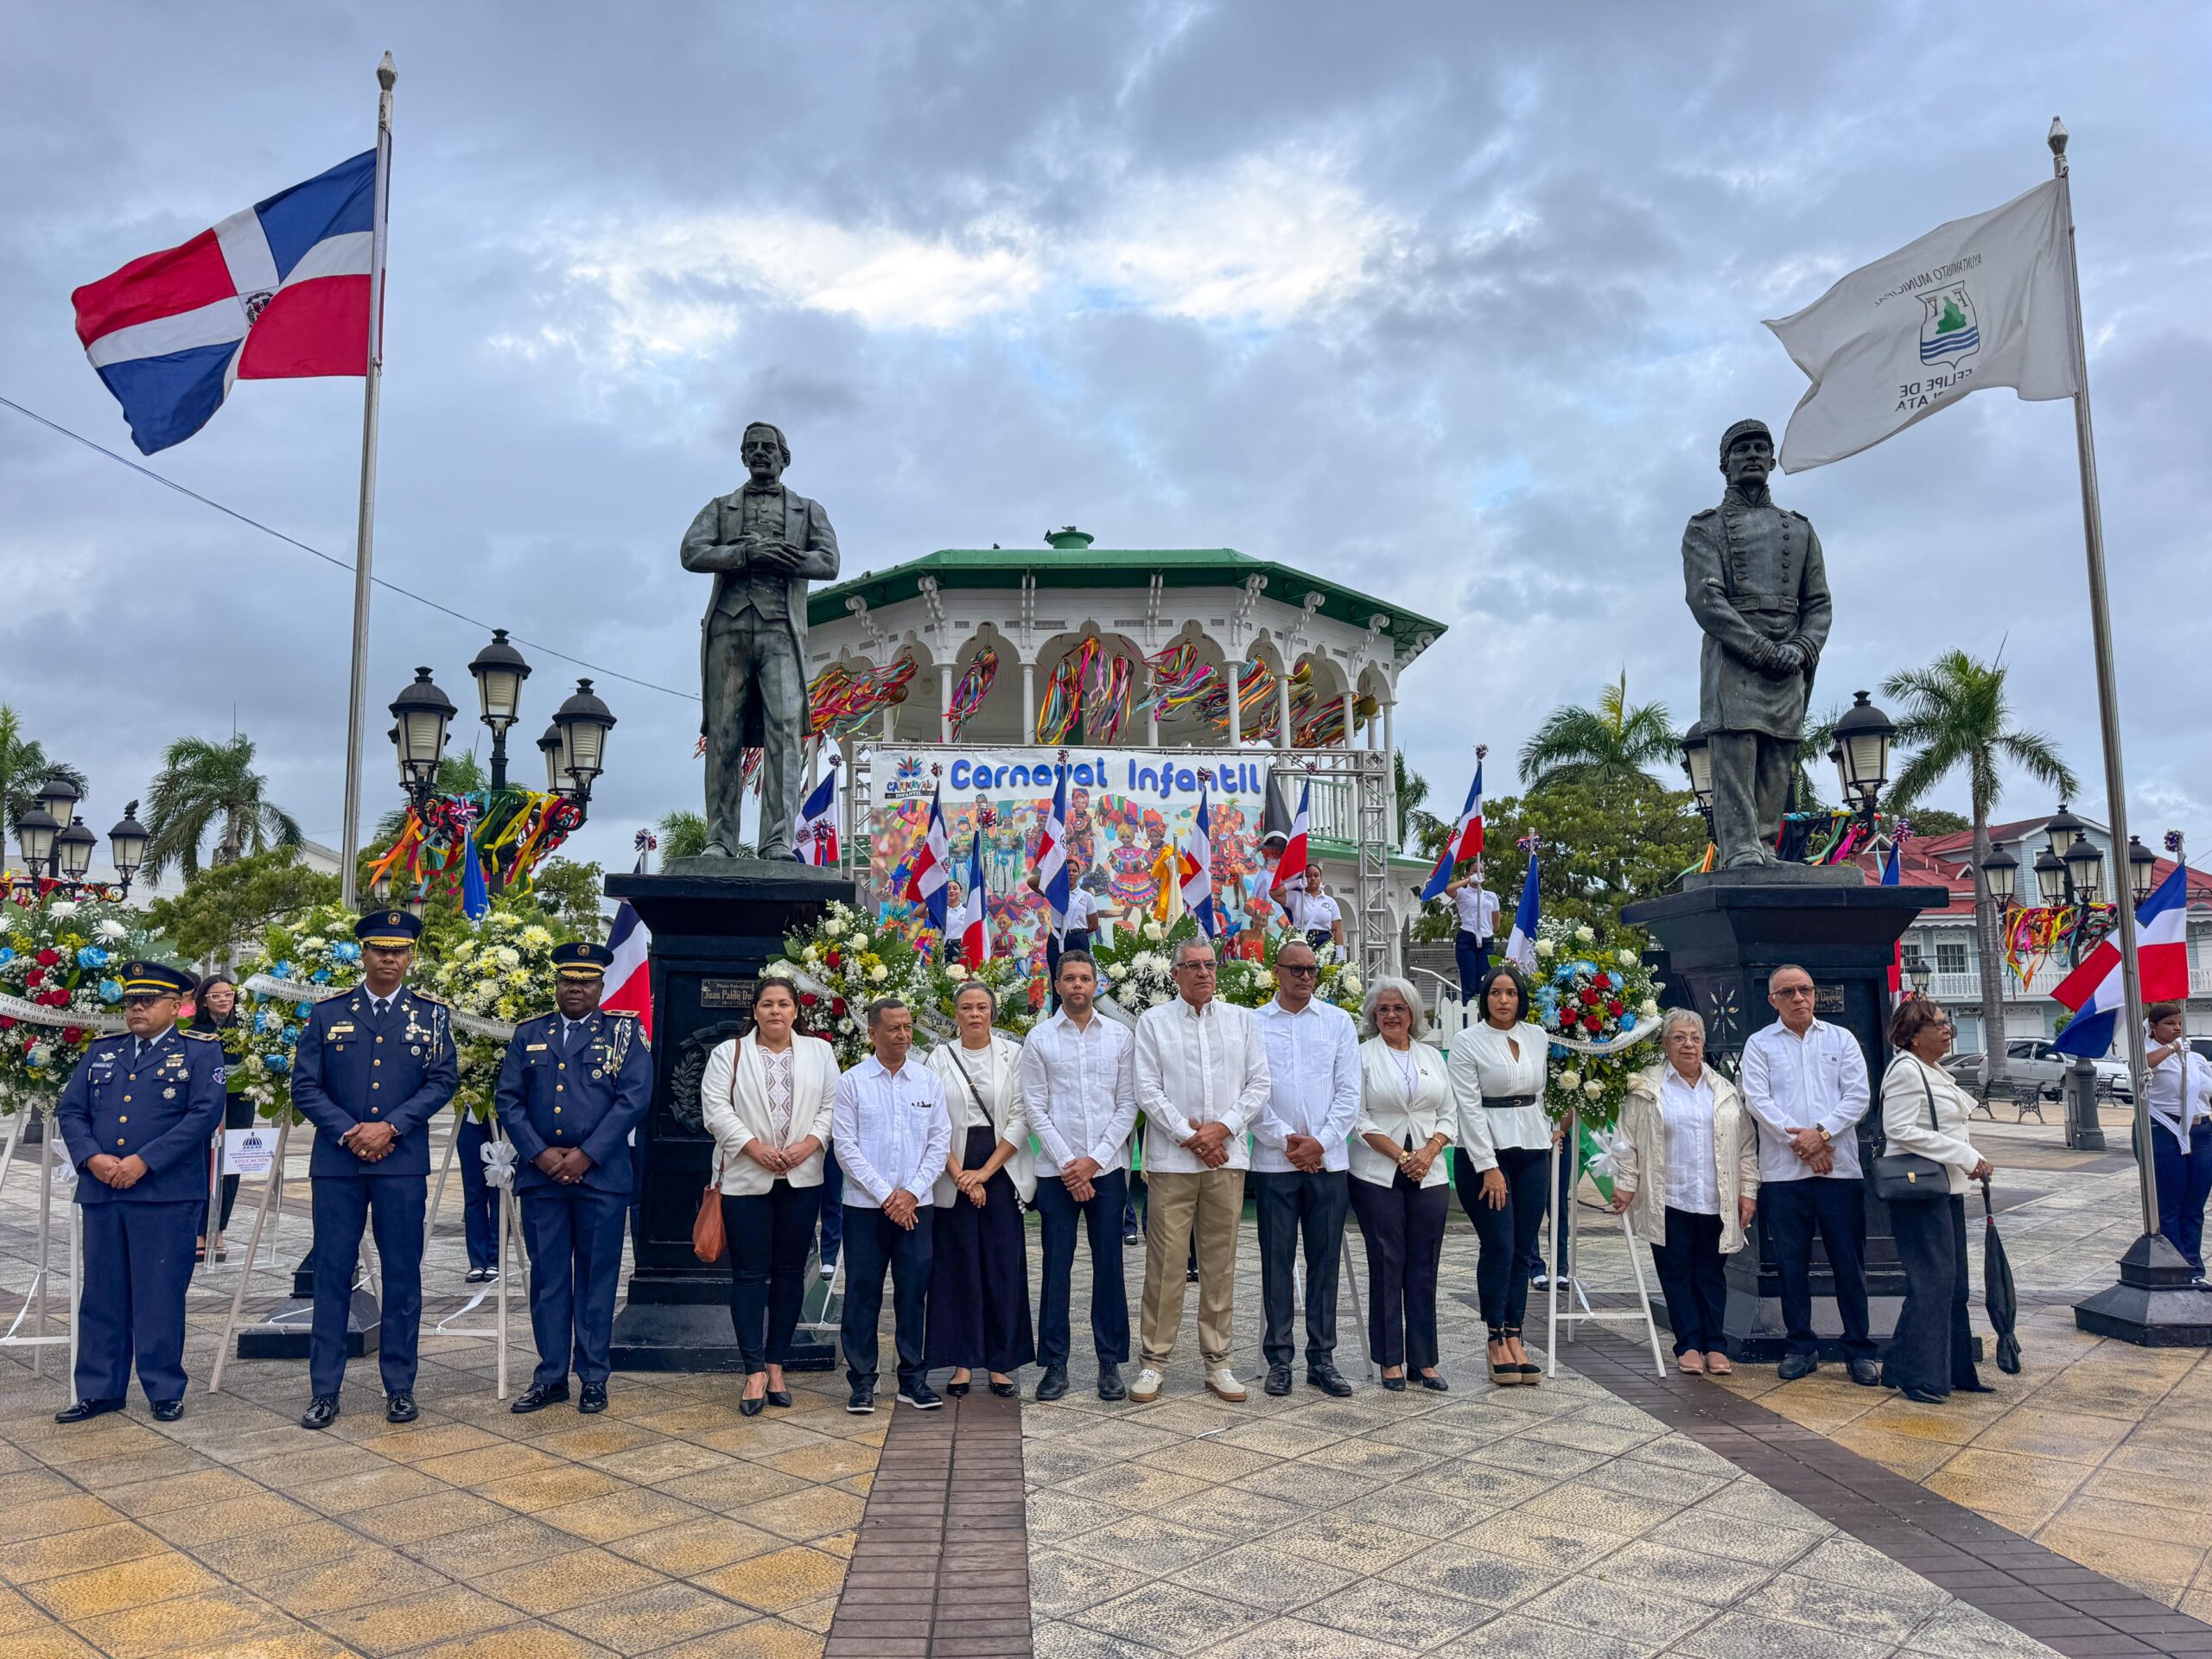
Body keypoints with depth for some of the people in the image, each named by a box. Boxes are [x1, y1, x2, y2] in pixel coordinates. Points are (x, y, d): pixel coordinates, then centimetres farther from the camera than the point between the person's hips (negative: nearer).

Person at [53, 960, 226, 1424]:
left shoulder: (199, 1051, 1)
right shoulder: (101, 1053, 17)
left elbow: (205, 1113, -9)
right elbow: (70, 1111, 12)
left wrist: (144, 1161, -15)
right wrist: (92, 1158, -7)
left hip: (167, 1195, -5)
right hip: (101, 1192, 5)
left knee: (161, 1296, 0)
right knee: (101, 1295, 10)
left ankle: (165, 1391, 11)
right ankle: (99, 1390, 21)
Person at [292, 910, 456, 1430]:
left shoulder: (431, 1015, 6)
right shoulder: (328, 1014, 7)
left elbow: (442, 1082, -1)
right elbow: (305, 1086, 2)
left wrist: (389, 1127, -12)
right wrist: (349, 1132, -10)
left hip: (403, 1163, 0)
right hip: (336, 1162, 0)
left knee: (402, 1276, 4)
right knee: (332, 1274, 4)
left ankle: (400, 1387, 14)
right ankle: (324, 1391, 13)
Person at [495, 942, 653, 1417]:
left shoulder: (625, 1034, 4)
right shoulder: (528, 1034, 12)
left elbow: (634, 1099, -6)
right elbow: (507, 1099, 5)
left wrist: (585, 1155, -12)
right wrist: (540, 1153, -8)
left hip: (601, 1176, -2)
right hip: (540, 1176, 2)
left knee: (597, 1277, 4)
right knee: (547, 1277, 8)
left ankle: (594, 1377, 13)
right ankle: (550, 1376, 18)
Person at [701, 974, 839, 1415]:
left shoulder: (819, 1053, 9)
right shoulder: (729, 1053, 4)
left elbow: (831, 1107, 5)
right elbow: (716, 1109, -4)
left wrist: (808, 1144, -11)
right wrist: (754, 1147, -14)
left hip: (802, 1178, 2)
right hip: (746, 1178, -2)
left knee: (790, 1272, 7)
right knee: (749, 1274, -2)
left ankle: (776, 1366, 16)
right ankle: (755, 1372, 2)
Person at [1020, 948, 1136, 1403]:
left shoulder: (1120, 1036, 6)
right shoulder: (1039, 1039, 3)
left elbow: (1128, 1105, 3)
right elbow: (1036, 1110, 0)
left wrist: (1095, 1159, -6)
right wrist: (1067, 1164, -7)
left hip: (1107, 1167, 1)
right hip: (1057, 1171, -1)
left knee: (1109, 1266, 4)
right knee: (1057, 1267, 2)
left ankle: (1111, 1363, 13)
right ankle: (1055, 1363, 11)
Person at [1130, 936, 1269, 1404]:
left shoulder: (1241, 1020, 11)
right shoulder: (1153, 1021, 4)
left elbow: (1258, 1084, 6)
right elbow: (1147, 1090, -2)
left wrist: (1222, 1128, -6)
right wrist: (1189, 1137, -8)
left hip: (1226, 1157, 2)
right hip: (1171, 1159, -2)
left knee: (1220, 1261, 7)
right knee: (1166, 1261, -2)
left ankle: (1217, 1361, 15)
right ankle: (1154, 1360, 8)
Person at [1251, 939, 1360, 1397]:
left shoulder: (1338, 1022, 9)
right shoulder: (1254, 1024, 4)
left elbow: (1349, 1092, 4)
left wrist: (1321, 1142, -7)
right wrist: (1286, 1140, -9)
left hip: (1329, 1160, 1)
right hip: (1273, 1160, -1)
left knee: (1325, 1260, 5)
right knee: (1277, 1260, 3)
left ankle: (1322, 1359, 14)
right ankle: (1279, 1359, 12)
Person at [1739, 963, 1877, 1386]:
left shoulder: (1841, 1039, 9)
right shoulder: (1760, 1044, 6)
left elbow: (1858, 1095, 0)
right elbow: (1757, 1100, -4)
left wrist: (1821, 1133, -12)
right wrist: (1799, 1141, -12)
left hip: (1840, 1167, 1)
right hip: (1783, 1172, 0)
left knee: (1850, 1263, 3)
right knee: (1792, 1263, 6)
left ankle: (1859, 1350, 13)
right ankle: (1802, 1347, 17)